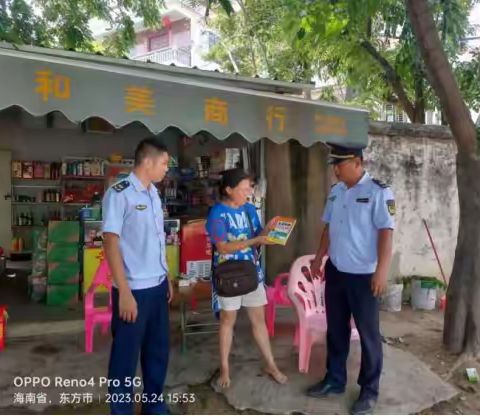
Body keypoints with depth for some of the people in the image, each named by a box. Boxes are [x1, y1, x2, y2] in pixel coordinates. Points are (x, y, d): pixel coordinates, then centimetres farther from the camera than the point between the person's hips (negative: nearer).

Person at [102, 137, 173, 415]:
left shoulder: (154, 194, 10)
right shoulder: (119, 194, -13)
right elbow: (111, 243, -16)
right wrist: (124, 292, -18)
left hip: (158, 287, 8)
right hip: (134, 290, -8)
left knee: (158, 350, 18)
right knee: (126, 356, 7)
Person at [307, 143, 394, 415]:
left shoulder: (378, 192, -14)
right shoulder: (336, 191, 7)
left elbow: (386, 232, -17)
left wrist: (381, 271, -21)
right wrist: (319, 258, 16)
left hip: (364, 275, -7)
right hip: (335, 271, 7)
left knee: (368, 333, 9)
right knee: (336, 329, 17)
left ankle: (370, 390, 25)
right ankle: (335, 380, 35)